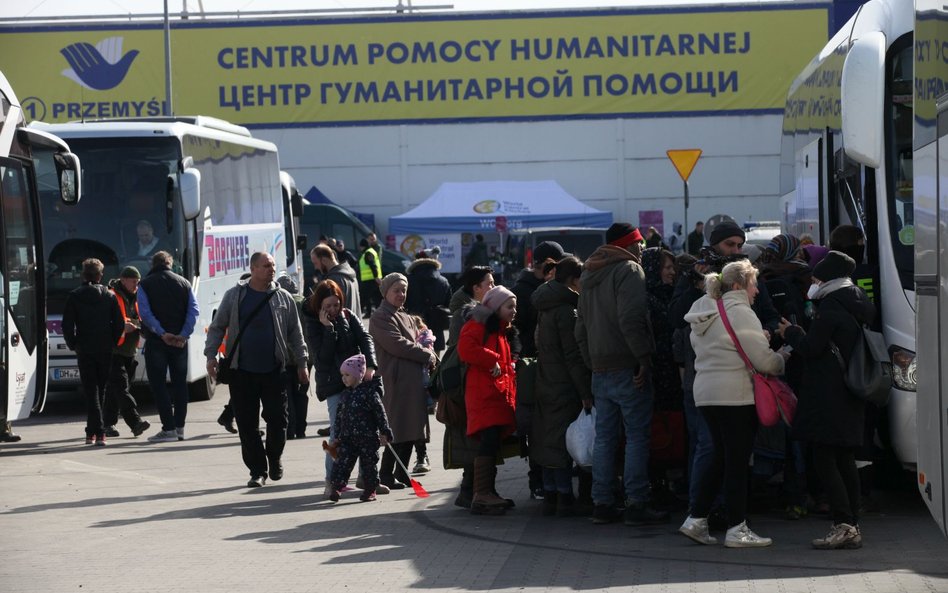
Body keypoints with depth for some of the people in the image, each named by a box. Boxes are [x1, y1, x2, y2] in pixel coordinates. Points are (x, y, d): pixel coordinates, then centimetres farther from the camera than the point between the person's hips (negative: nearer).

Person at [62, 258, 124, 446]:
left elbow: (67, 325, -6)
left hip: (84, 350, -2)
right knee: (101, 390, 12)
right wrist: (112, 343, 11)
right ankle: (94, 431, 16)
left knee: (91, 390, -3)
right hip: (105, 351, 2)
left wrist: (73, 345, 6)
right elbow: (120, 324, 0)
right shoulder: (109, 296, 3)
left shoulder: (74, 296, -2)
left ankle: (96, 432, -15)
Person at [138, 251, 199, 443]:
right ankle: (179, 427, 11)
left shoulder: (145, 285, 0)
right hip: (179, 341, 3)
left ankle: (169, 429, -7)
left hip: (156, 341, -3)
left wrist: (161, 333, -16)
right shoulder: (183, 283, 9)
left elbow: (145, 313, -14)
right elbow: (193, 310, -3)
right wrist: (183, 335, -10)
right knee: (180, 383, 11)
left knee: (158, 384, 0)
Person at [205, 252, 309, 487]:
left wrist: (301, 364, 8)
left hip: (274, 371, 0)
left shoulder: (283, 298, 6)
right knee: (247, 424, 0)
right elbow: (217, 327, 7)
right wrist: (211, 355, -3)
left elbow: (295, 334, 11)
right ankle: (257, 470, 9)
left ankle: (274, 459, 25)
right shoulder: (234, 296, 3)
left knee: (277, 419, 0)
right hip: (242, 371, 0)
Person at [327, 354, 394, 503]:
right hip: (347, 438, 5)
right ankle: (336, 488, -7)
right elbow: (339, 417, 15)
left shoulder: (370, 392, -8)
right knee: (342, 462, -4)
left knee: (368, 463, 4)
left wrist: (385, 433, -9)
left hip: (368, 437, -4)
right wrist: (337, 436, 12)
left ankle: (370, 490, 15)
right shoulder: (344, 395, 10)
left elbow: (380, 413, -7)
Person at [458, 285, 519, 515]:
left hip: (499, 396, 10)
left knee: (492, 444, 10)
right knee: (489, 441, -17)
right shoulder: (478, 326, -4)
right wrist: (491, 361, -14)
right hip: (484, 395, -10)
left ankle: (487, 492, 14)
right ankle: (482, 495, -21)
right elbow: (466, 348, -21)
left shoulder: (500, 331, 27)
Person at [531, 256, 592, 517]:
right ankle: (564, 498, -3)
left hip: (546, 385, 9)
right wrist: (585, 393, -17)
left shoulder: (545, 307, 12)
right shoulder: (566, 310, -15)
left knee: (549, 439, 11)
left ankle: (550, 495, 15)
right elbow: (574, 356, -18)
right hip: (565, 386, -9)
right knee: (563, 439, -5)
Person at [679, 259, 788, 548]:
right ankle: (736, 529, 1)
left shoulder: (705, 313, 15)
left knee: (721, 457, 15)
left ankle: (696, 519, 12)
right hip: (735, 395, -8)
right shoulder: (740, 313, -13)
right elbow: (764, 360, -17)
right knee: (737, 461, -2)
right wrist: (783, 359, 5)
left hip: (705, 392, 8)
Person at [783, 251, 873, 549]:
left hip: (827, 398, -9)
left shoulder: (830, 307, -14)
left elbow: (810, 348, -14)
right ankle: (853, 527, 12)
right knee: (845, 461, 11)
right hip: (851, 398, 9)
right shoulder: (856, 306, 14)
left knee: (824, 460, -8)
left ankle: (843, 525, -14)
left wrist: (791, 333, 4)